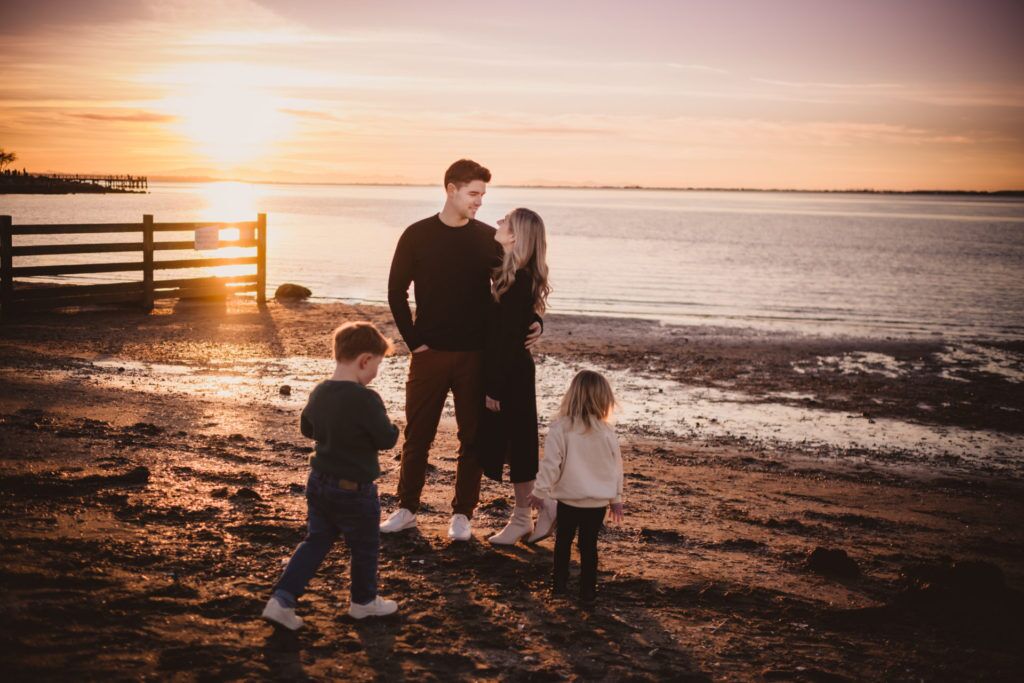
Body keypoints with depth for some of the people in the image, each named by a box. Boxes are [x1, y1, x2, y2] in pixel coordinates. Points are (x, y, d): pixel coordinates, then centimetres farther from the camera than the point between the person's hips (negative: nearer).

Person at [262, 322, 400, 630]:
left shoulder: (318, 393, 0)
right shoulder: (366, 400, -25)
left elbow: (306, 428, 15)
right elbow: (387, 439, -18)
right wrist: (390, 426, 2)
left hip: (319, 483, 7)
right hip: (355, 490, -7)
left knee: (316, 541, 17)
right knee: (365, 547, 15)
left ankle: (282, 599, 7)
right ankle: (364, 601, 33)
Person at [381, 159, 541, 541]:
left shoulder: (489, 239, 2)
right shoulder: (418, 235, -1)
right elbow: (397, 291, 3)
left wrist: (532, 322, -9)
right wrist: (413, 339, -3)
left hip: (475, 355, 1)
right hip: (429, 353, -1)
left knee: (472, 437, 5)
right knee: (417, 434, 6)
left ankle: (462, 514, 15)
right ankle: (407, 509, 19)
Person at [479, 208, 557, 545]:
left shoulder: (520, 280, -20)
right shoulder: (509, 274, 8)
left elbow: (509, 338, -20)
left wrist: (495, 387, -18)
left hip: (511, 374, -9)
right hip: (506, 369, 9)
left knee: (516, 444, 3)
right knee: (505, 442, 14)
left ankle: (523, 518, 15)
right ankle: (545, 503, 24)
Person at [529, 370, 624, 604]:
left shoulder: (560, 429, -13)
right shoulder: (607, 432, -5)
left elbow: (550, 463, -12)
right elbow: (616, 467, 4)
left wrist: (540, 492, 1)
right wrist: (616, 498, 16)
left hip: (569, 498, -1)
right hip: (598, 501, 1)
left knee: (563, 541, 15)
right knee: (589, 545, 9)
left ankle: (559, 584, 19)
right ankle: (588, 591, 13)